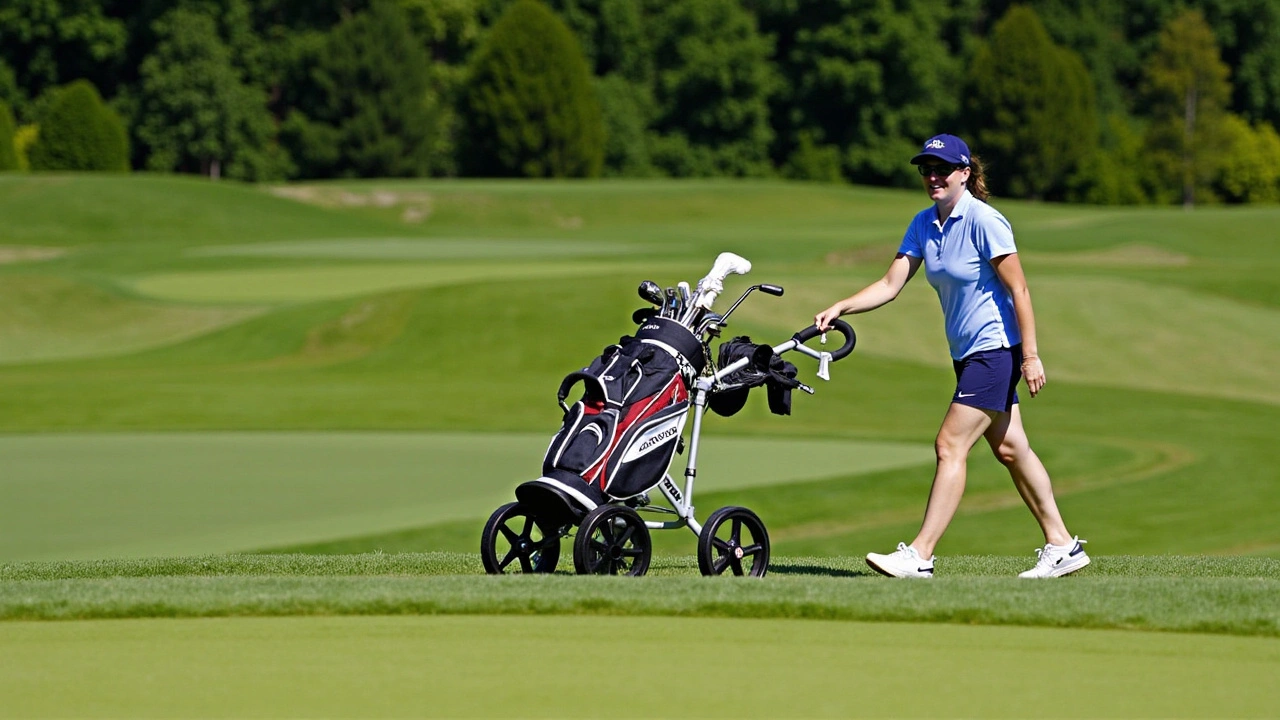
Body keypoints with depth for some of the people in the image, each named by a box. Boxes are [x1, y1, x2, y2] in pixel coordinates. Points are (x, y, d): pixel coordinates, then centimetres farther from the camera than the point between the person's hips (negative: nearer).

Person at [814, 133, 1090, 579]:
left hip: (996, 350, -9)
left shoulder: (983, 221, -17)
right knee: (1010, 448, 12)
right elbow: (891, 285, 4)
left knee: (950, 446, -12)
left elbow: (1018, 290, -16)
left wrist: (1030, 355, -18)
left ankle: (919, 556, -12)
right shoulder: (924, 224, 6)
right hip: (967, 354, 9)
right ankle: (1061, 545, 20)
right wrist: (840, 308, -10)